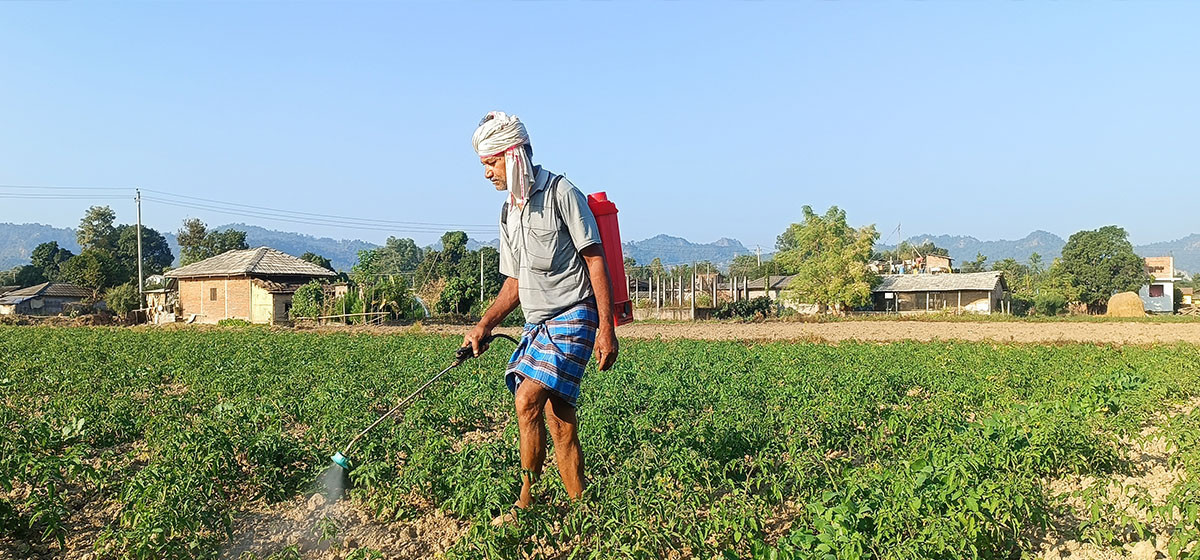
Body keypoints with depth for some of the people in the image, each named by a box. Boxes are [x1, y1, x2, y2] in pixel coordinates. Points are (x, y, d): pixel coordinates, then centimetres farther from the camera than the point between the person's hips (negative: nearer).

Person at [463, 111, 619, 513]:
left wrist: (606, 328, -16)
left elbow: (595, 259, -11)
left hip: (573, 317, -7)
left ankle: (526, 502, -6)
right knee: (559, 421, 5)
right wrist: (484, 325, 6)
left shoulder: (560, 193, -7)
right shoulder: (509, 213, 16)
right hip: (537, 323, 8)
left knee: (527, 400, -19)